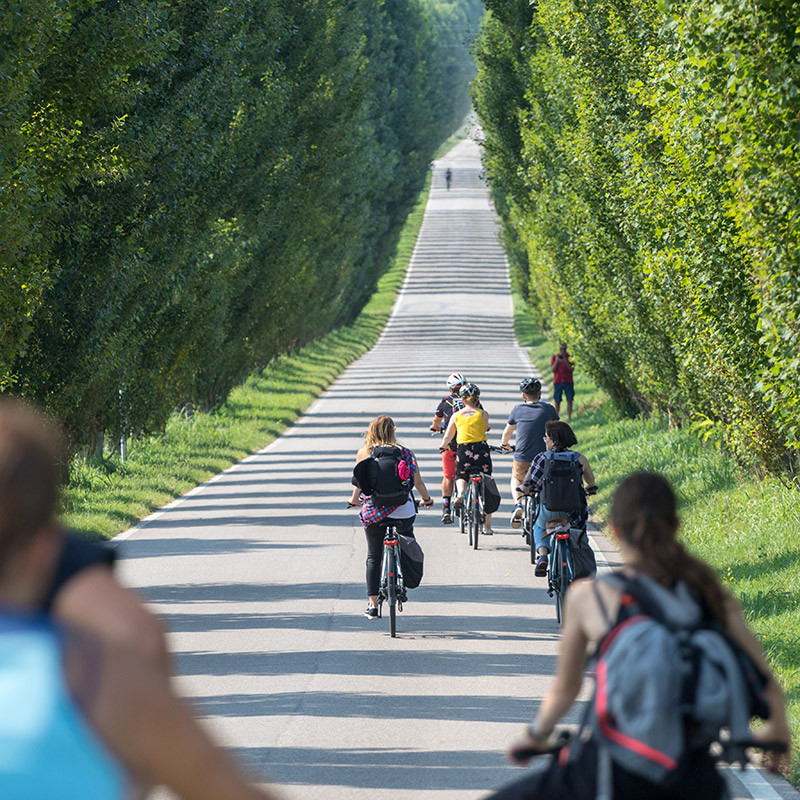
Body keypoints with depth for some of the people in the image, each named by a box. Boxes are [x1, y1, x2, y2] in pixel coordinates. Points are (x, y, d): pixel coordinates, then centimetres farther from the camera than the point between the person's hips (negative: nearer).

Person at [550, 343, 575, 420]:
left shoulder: (570, 357, 6)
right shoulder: (554, 357, 8)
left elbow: (572, 369, -3)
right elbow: (553, 369, 0)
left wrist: (565, 362, -17)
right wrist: (557, 361, -15)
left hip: (568, 382, 0)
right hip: (557, 381, 0)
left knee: (569, 400, -7)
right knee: (557, 402, -3)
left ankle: (569, 417, -5)